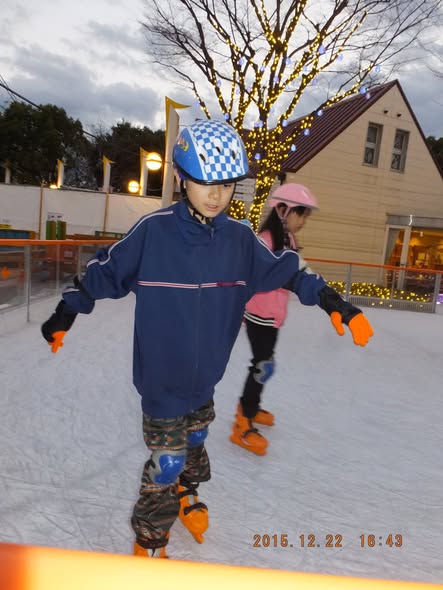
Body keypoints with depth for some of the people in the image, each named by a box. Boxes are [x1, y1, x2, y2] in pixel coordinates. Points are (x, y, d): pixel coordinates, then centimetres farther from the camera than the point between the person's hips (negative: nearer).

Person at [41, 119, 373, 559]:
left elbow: (286, 270, 3)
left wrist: (335, 304, 0)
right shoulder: (152, 231, -18)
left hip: (206, 377, 4)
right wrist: (64, 314, -2)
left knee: (194, 443, 25)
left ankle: (187, 494, 57)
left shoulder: (239, 238, -6)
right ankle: (149, 542, 34)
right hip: (161, 379, -4)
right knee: (165, 464, 5)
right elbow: (106, 270, -6)